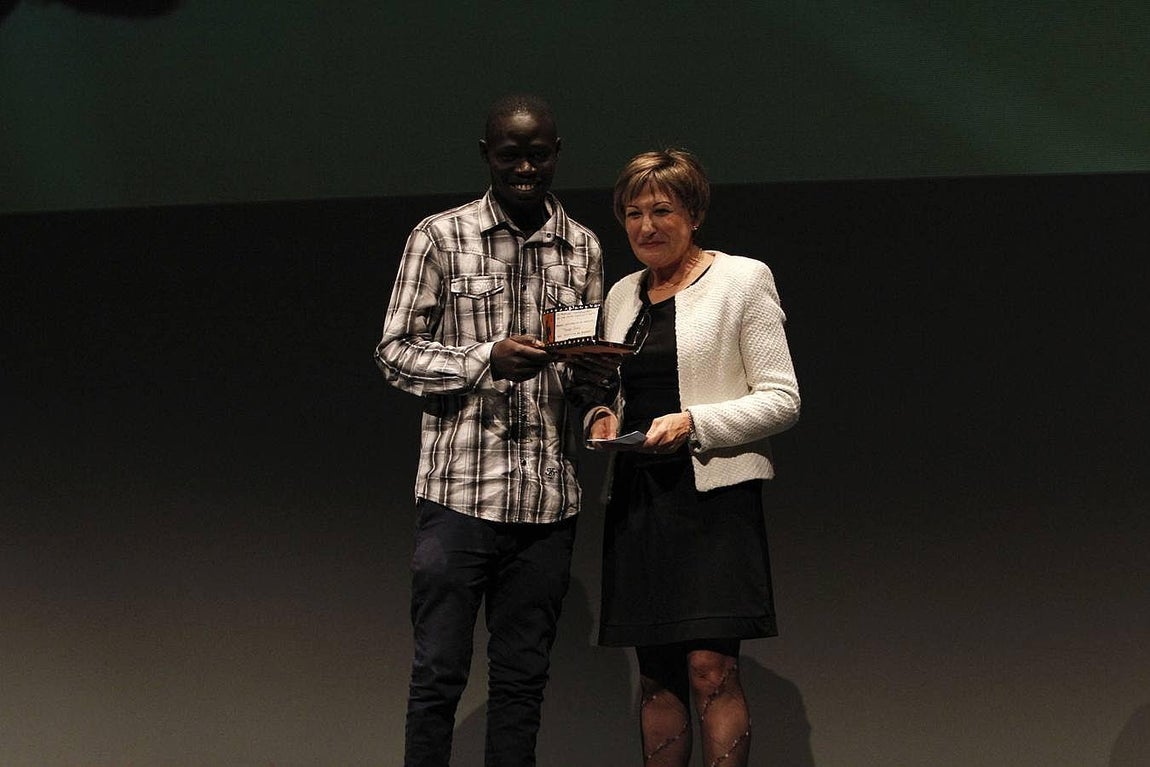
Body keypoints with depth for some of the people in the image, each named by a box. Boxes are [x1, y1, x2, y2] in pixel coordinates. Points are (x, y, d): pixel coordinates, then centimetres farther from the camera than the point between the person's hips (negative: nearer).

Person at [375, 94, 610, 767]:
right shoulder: (439, 238, 1)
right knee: (439, 674, -1)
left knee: (523, 680, 7)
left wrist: (590, 366, -7)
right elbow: (395, 352, -1)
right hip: (461, 490, -3)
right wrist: (488, 359, -16)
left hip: (549, 498, 4)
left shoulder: (584, 248, 12)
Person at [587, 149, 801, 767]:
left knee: (711, 669, -13)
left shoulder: (742, 279, 0)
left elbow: (782, 400, -4)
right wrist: (602, 418, 3)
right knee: (657, 677, 6)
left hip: (713, 492, -5)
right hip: (637, 500, 5)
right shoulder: (621, 296, 17)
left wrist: (693, 423, -16)